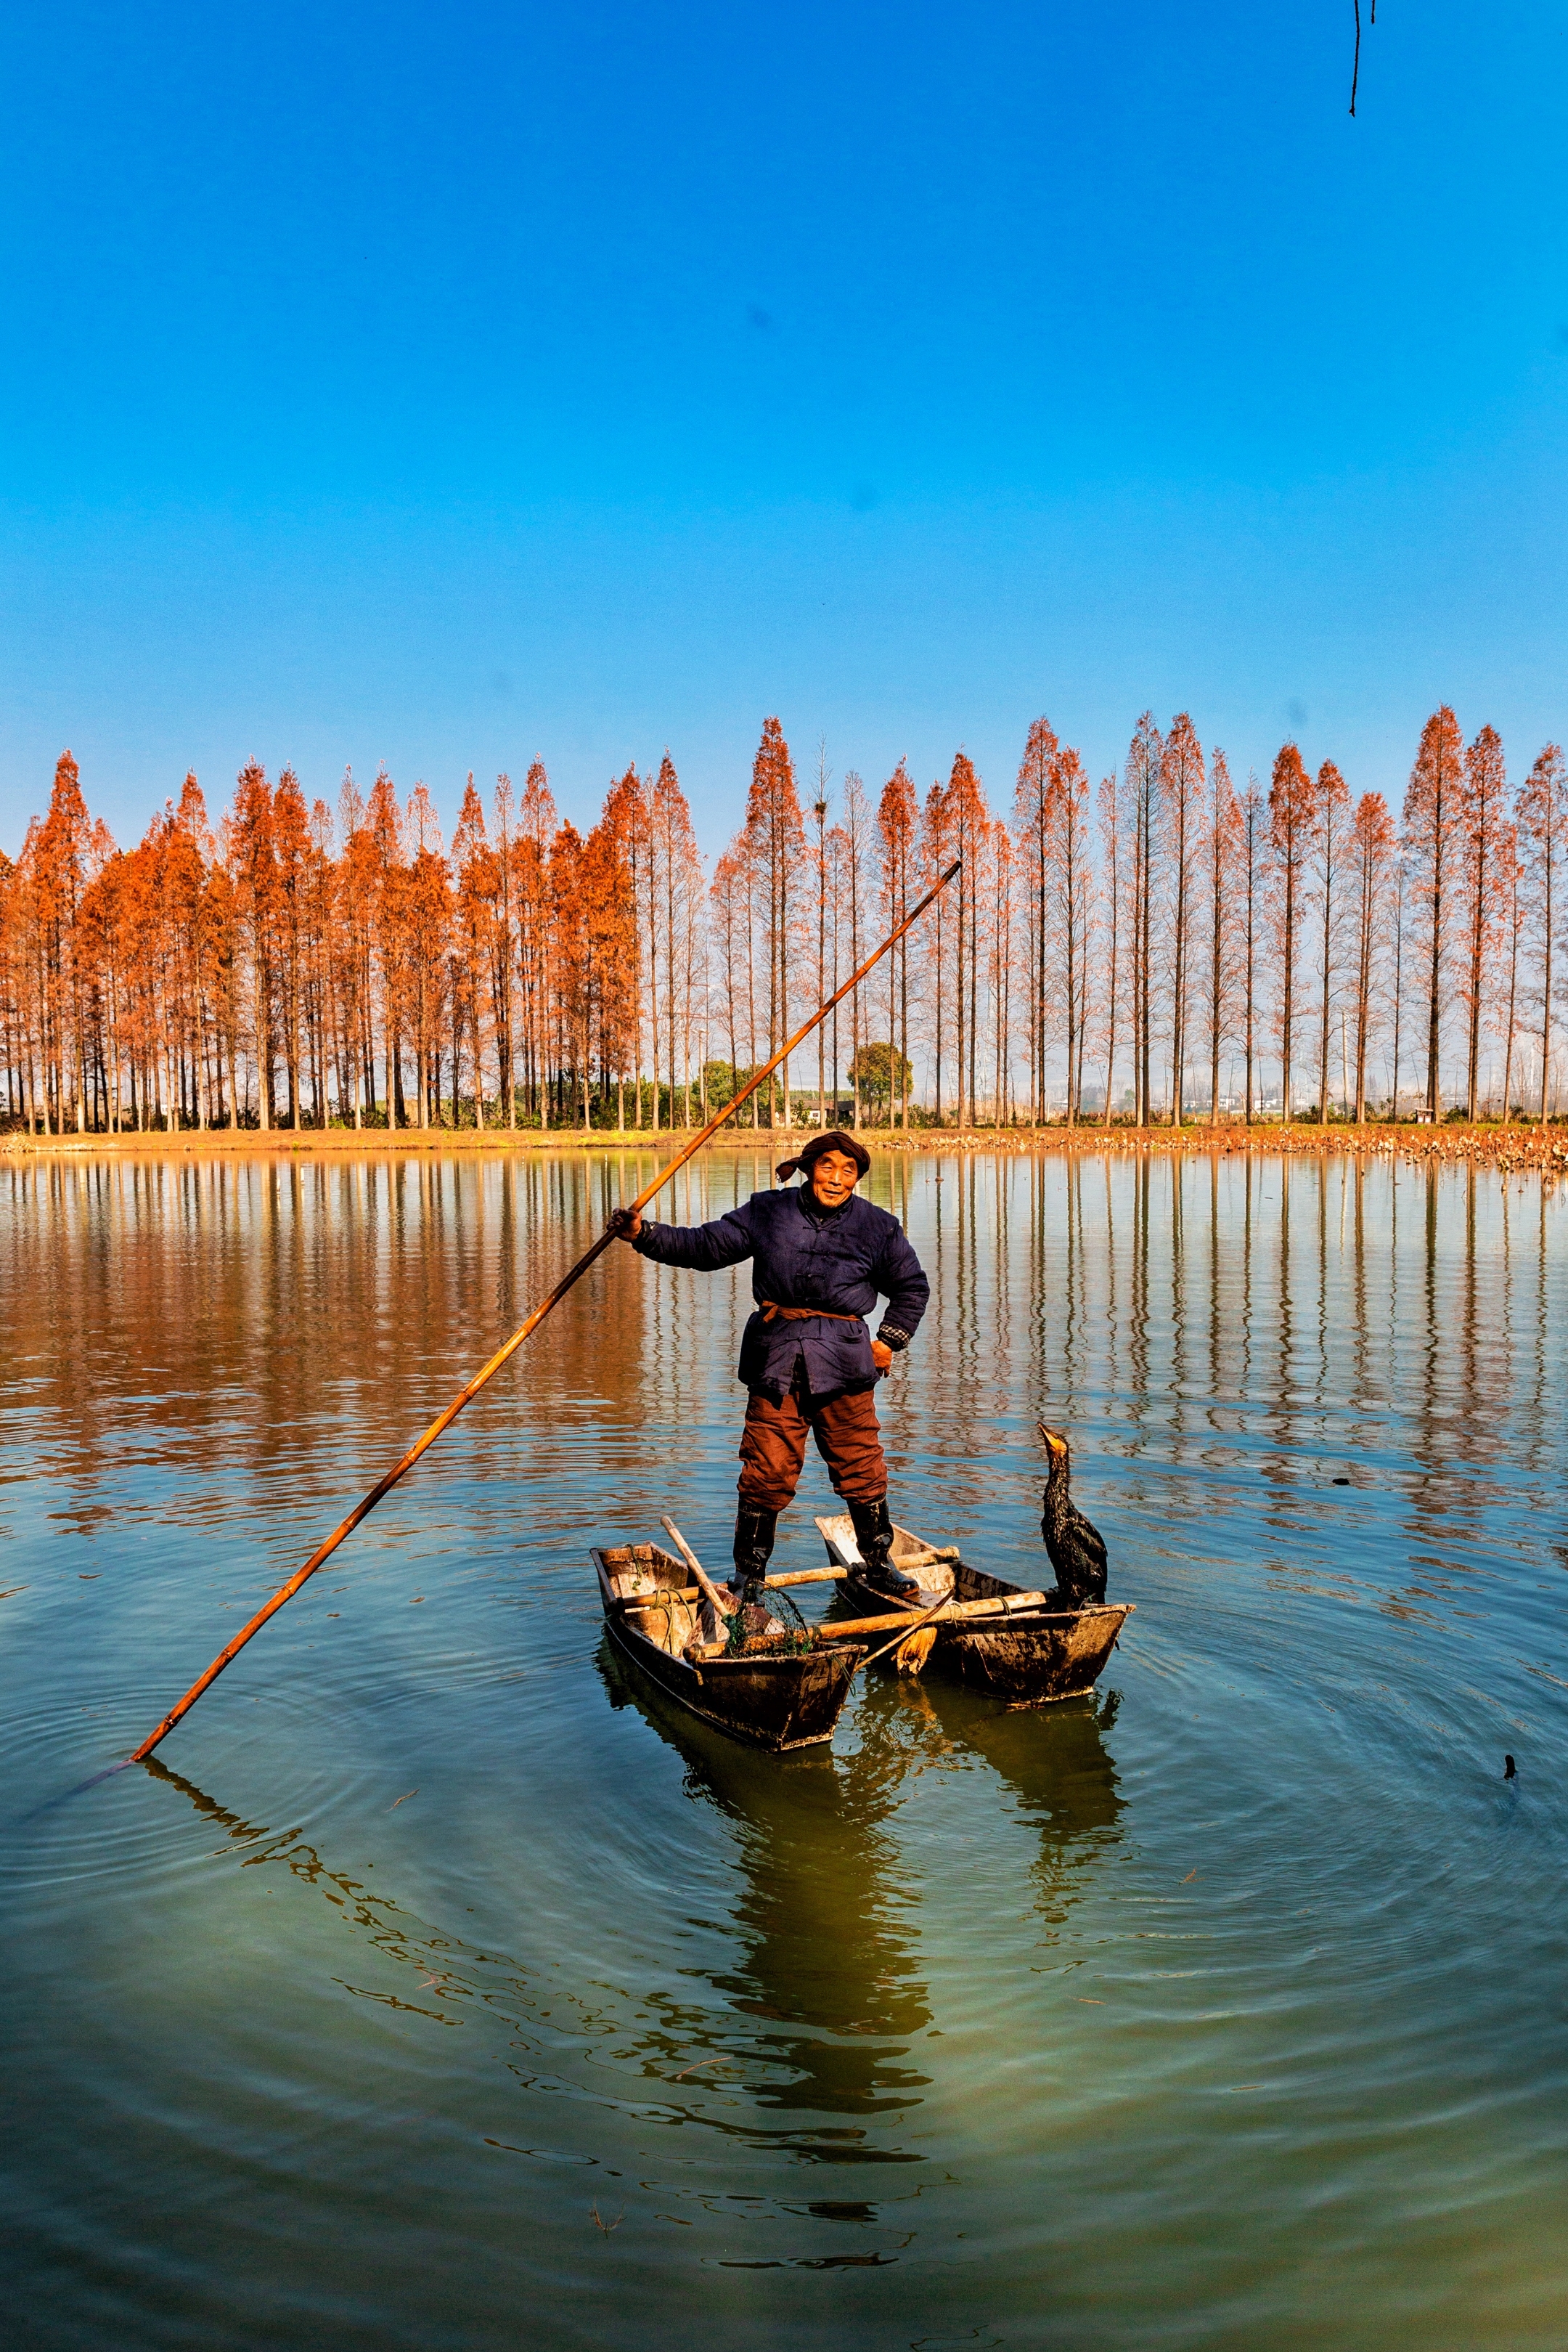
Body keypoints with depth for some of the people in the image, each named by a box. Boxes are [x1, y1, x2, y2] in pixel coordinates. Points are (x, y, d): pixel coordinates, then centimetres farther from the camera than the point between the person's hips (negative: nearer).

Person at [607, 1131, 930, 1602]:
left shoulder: (877, 1227, 5)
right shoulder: (767, 1212, 4)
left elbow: (912, 1288, 19)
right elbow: (705, 1245, 2)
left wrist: (890, 1340, 11)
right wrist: (644, 1234, -10)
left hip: (843, 1366, 0)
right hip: (776, 1361, 0)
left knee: (861, 1469, 6)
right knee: (766, 1471, 1)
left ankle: (879, 1562, 27)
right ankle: (748, 1571, 16)